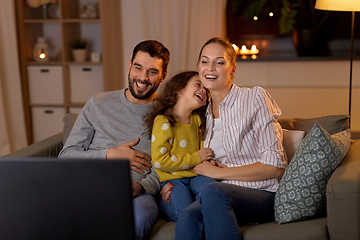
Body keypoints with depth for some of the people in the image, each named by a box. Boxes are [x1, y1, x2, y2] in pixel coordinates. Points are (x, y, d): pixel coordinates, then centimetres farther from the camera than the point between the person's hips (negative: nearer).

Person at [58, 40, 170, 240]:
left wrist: (139, 187, -18)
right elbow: (66, 155, 12)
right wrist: (110, 154, -2)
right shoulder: (98, 105, 15)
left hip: (138, 193, 0)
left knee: (138, 215, -39)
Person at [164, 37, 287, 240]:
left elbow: (275, 166, -8)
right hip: (220, 197, 4)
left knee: (214, 192, -38)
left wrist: (218, 172, -8)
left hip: (263, 195, -3)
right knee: (187, 219, -33)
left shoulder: (255, 98, -2)